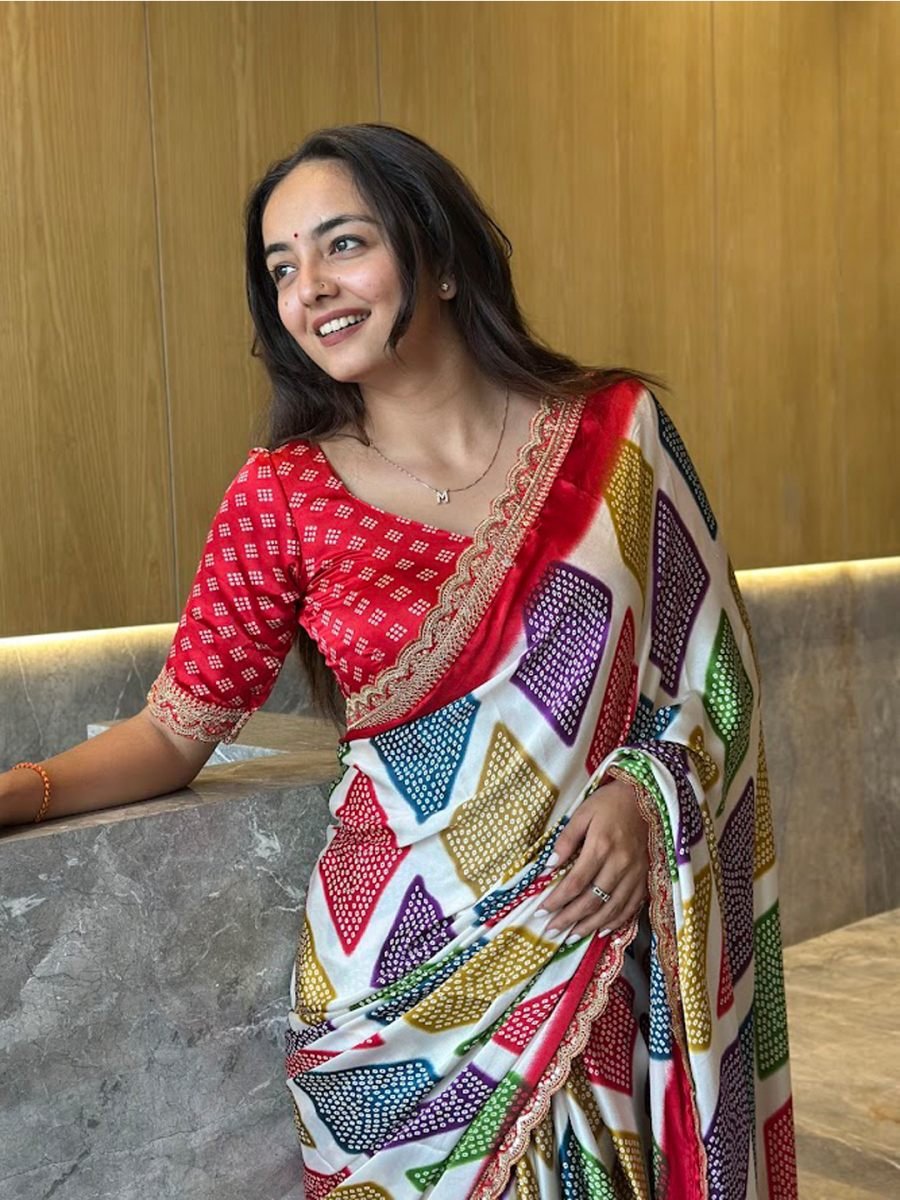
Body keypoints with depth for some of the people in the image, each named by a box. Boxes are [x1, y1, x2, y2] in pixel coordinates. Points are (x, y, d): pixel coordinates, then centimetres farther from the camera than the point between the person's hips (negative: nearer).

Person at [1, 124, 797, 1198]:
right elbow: (174, 732, -2)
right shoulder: (282, 494, -5)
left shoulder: (618, 429, -4)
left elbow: (715, 674, 2)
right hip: (401, 977, 0)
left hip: (607, 947, 1)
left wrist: (639, 790, -15)